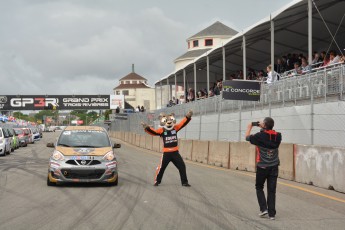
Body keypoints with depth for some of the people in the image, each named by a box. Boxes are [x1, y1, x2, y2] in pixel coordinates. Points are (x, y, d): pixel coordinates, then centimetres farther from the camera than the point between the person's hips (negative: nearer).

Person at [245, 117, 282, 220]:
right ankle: (272, 214, 6)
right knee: (271, 190, 7)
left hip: (262, 167, -3)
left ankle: (263, 208, 6)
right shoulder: (277, 136, -5)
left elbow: (247, 137, 1)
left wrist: (249, 127, 18)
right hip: (274, 167, 3)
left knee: (259, 187, 17)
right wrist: (263, 127, 19)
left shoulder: (260, 136, -16)